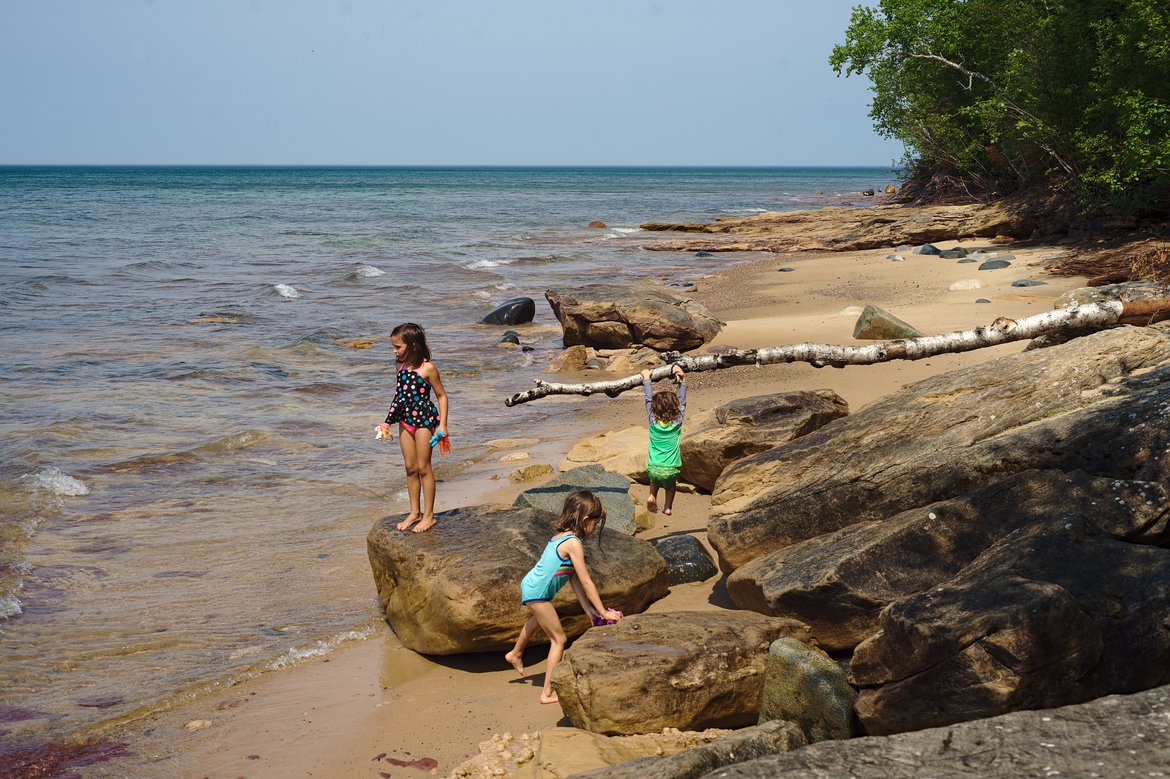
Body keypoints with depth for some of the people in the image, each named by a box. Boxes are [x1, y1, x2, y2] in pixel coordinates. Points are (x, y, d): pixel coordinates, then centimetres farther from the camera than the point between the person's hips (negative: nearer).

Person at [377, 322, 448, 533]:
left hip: (424, 420, -6)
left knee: (423, 468, -1)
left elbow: (441, 395, -7)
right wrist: (387, 423, 16)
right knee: (410, 468, 10)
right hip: (405, 421, 6)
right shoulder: (400, 366, 6)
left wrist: (442, 424, -12)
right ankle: (414, 512, 20)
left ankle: (428, 515, 8)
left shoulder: (427, 368, -13)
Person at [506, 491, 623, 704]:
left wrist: (588, 609, 5)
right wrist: (603, 612, -13)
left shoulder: (560, 536, 6)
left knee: (539, 618, 39)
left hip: (529, 586, 10)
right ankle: (547, 693, 1)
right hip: (537, 593, -10)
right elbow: (586, 582, -20)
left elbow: (574, 579, 6)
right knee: (559, 639, -1)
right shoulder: (573, 543, -22)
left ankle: (516, 654, 63)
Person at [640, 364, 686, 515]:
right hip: (670, 469, -1)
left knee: (655, 479, 32)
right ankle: (667, 506, 9)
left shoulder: (653, 421, -8)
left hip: (653, 468, 1)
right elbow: (682, 402, 3)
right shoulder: (677, 422, -9)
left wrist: (646, 378, 12)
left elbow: (648, 399, 3)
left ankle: (652, 496, 8)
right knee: (671, 485, 28)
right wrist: (683, 380, 7)